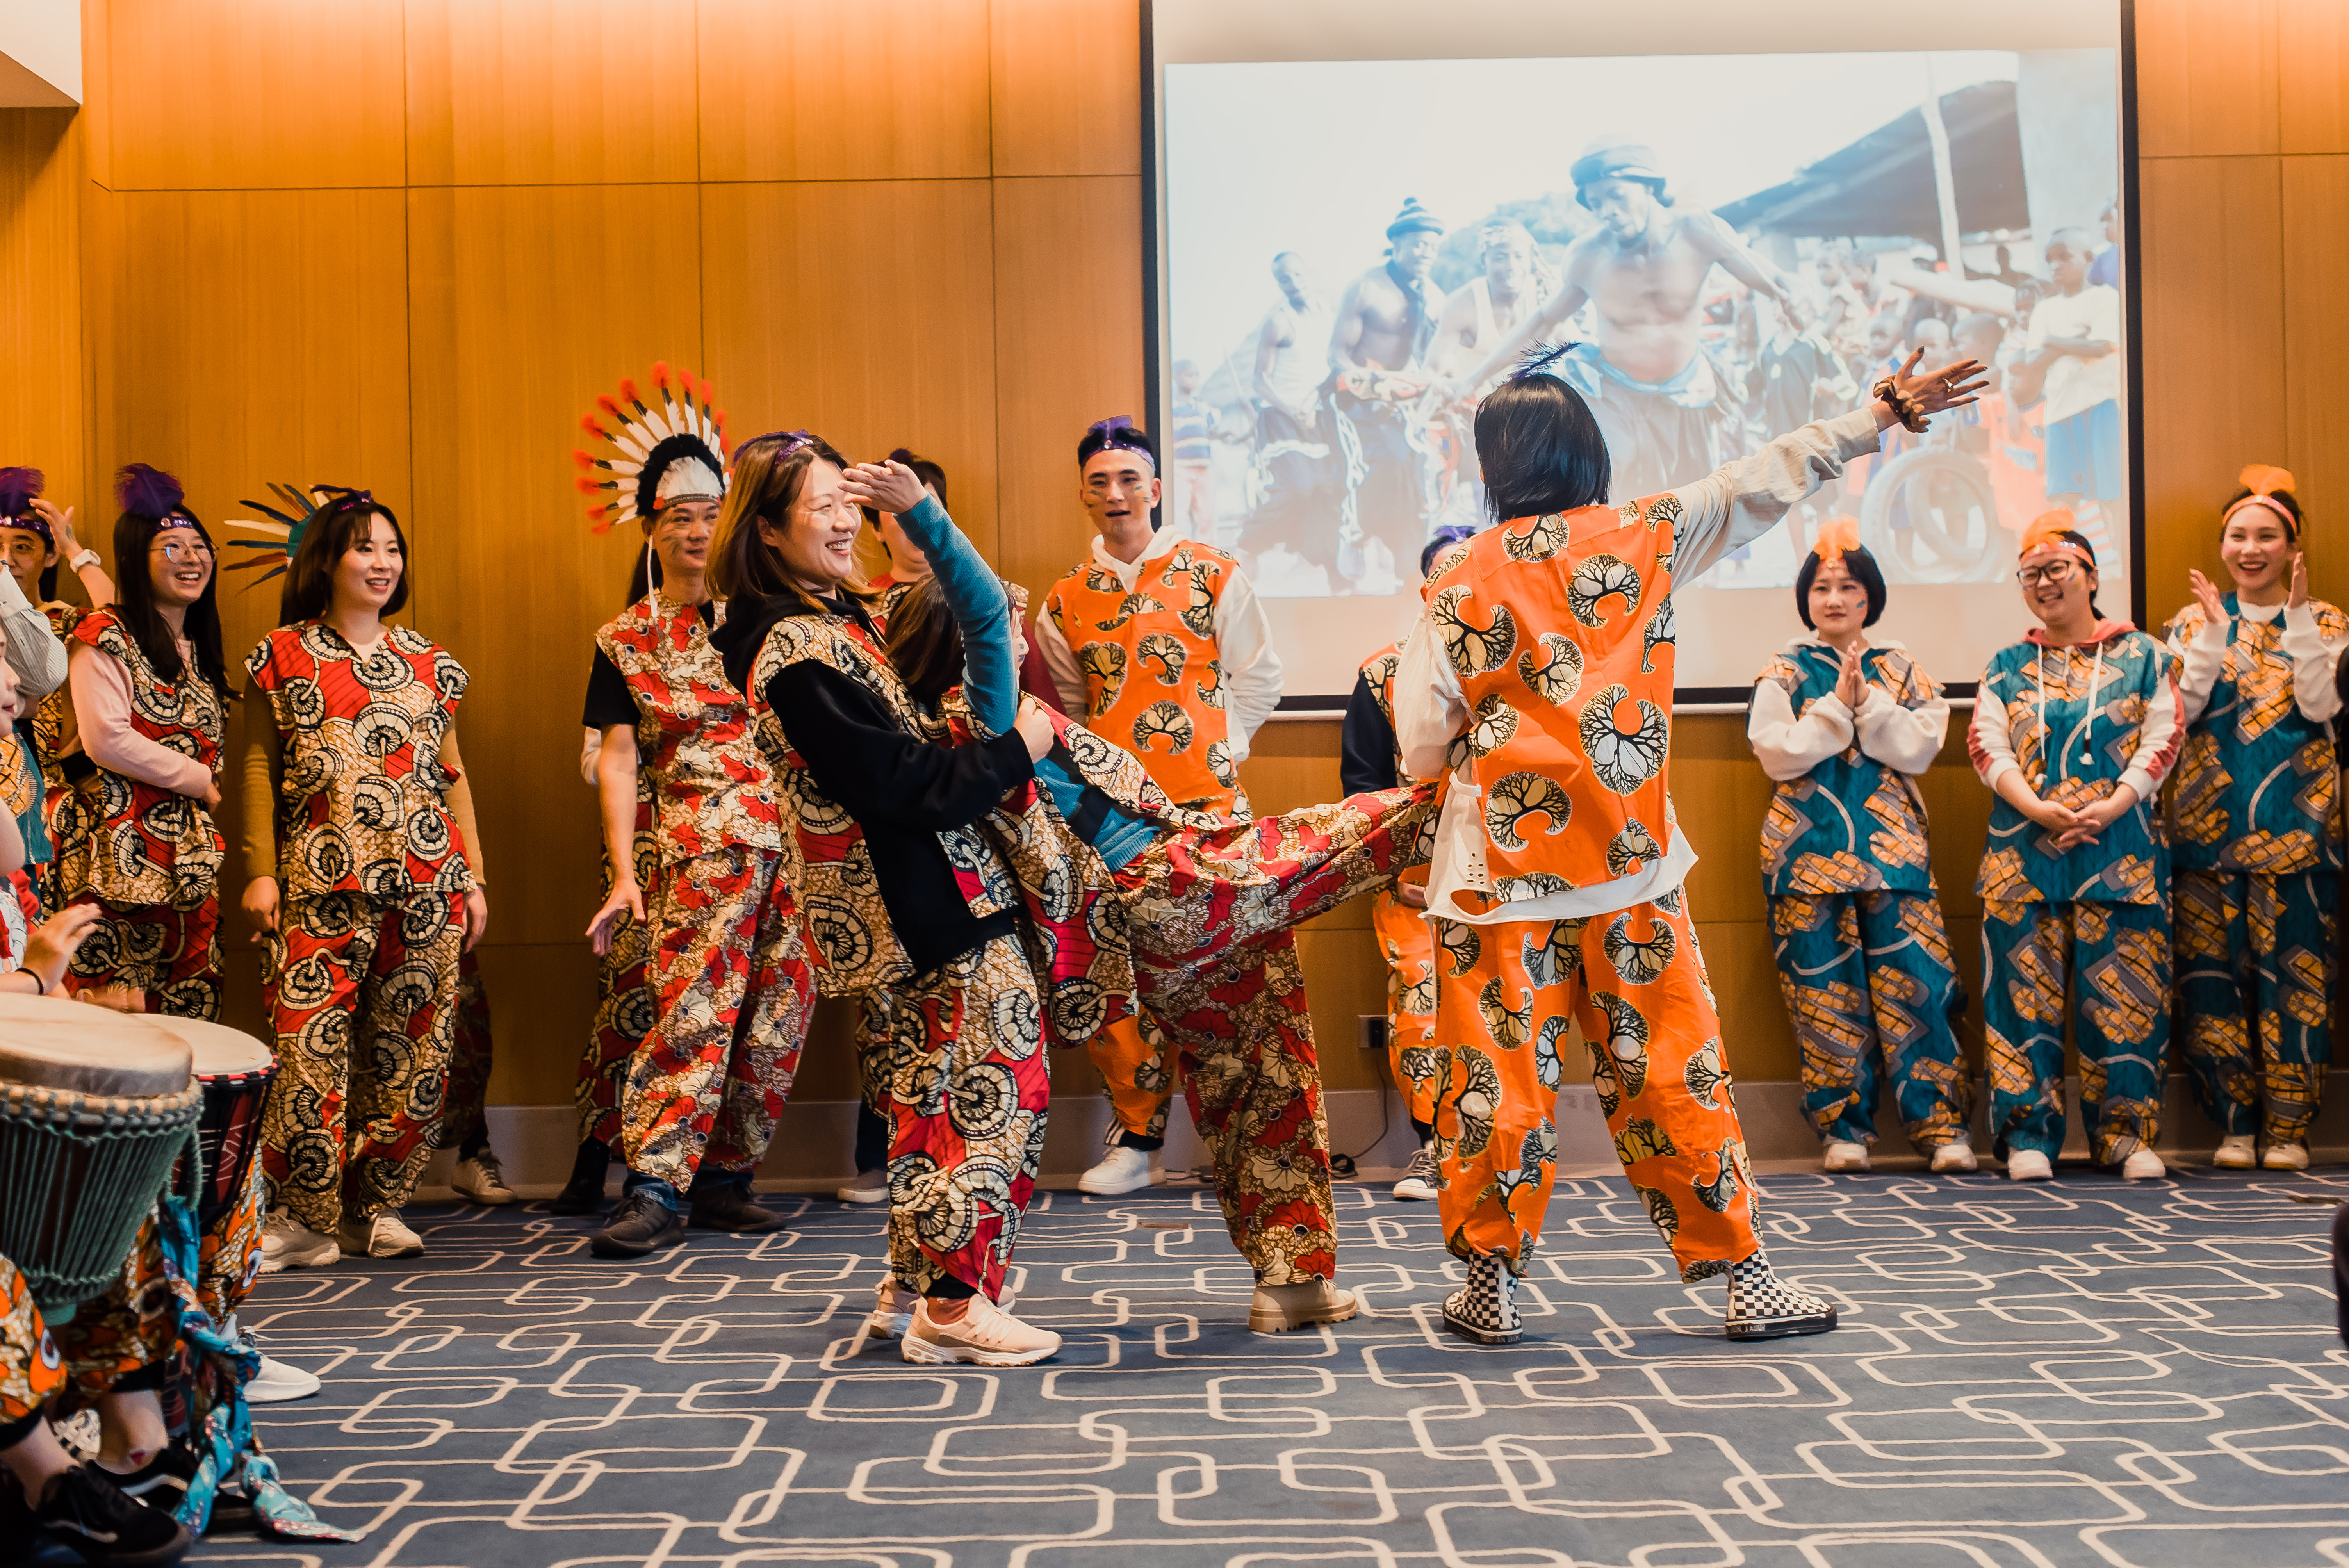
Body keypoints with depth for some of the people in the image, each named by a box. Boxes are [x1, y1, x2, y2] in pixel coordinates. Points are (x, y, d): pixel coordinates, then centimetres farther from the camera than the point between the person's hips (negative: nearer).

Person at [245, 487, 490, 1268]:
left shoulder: (426, 660, 15)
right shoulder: (284, 655, 6)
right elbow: (259, 768, 5)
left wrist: (473, 878, 13)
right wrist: (261, 872, -2)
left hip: (424, 881, 3)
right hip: (322, 882, -3)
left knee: (412, 1045, 2)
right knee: (312, 1043, -10)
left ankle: (375, 1206, 12)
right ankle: (306, 1216, -3)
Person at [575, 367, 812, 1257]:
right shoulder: (625, 642, 7)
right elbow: (617, 760, 3)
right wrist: (623, 876, -5)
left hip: (792, 838, 3)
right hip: (699, 844, -2)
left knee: (777, 1017, 3)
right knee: (695, 1010, -11)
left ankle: (723, 1179, 13)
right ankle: (655, 1190, -9)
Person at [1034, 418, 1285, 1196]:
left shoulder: (1214, 575, 4)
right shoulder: (1065, 600, 12)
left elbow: (1258, 679, 10)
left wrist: (1213, 750, 3)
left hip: (1206, 805, -3)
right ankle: (1137, 1133, 14)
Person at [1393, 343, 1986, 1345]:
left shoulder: (1462, 585, -3)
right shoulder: (1646, 540, 0)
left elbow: (1421, 747, -4)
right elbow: (1769, 480, 7)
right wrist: (1884, 412, 15)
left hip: (1500, 864, -1)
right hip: (1630, 862, 1)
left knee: (1499, 1071, 5)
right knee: (1670, 1069, 7)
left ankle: (1492, 1284, 10)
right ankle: (1742, 1278, 11)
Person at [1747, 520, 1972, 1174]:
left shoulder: (1902, 671, 11)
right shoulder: (1783, 673, 7)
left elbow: (1919, 748, -2)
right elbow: (1778, 755, -5)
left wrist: (1866, 702, -11)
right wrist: (1837, 706, -10)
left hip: (1892, 845, 1)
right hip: (1810, 846, 0)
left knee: (1914, 984, -6)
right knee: (1827, 990, -1)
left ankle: (1943, 1125, -1)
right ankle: (1843, 1127, 7)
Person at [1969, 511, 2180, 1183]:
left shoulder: (2143, 655, 9)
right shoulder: (2007, 666, 13)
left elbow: (2164, 738, 0)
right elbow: (1987, 747, 3)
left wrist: (2112, 806, -14)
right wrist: (2039, 810, -13)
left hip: (2122, 850, -1)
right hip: (2024, 850, 1)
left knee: (2122, 993, -3)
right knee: (2027, 989, -2)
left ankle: (2126, 1132, 5)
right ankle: (2028, 1132, 1)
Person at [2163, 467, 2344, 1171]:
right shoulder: (2196, 621, 10)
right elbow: (2185, 710, -4)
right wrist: (2215, 630, -8)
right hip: (2209, 822, 1)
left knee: (2292, 969, -4)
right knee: (2214, 973, -1)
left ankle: (2288, 1128, 4)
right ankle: (2236, 1122, 8)